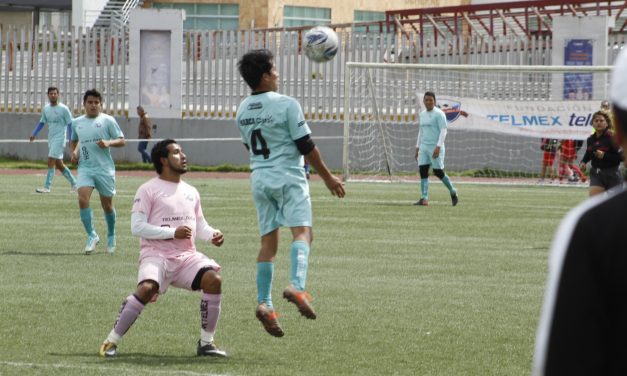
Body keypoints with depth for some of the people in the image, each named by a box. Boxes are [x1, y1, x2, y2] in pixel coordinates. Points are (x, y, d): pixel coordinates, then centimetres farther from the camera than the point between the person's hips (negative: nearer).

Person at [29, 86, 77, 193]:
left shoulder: (63, 109, -9)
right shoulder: (46, 109, 8)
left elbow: (70, 124, -7)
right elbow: (42, 123, 19)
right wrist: (34, 134, 10)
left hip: (59, 139, -7)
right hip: (51, 139, 7)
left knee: (51, 162, -14)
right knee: (59, 164, 11)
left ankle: (47, 187, -12)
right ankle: (73, 183, 23)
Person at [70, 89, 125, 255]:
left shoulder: (108, 120, -1)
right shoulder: (77, 123, 10)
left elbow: (121, 141, 0)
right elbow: (74, 140, 27)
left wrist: (108, 143, -19)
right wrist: (74, 151, 7)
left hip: (104, 168, -2)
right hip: (85, 167, 2)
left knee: (107, 204, 7)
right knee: (83, 199, -19)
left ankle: (111, 236, 30)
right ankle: (92, 236, -9)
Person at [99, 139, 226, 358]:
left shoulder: (191, 192, 19)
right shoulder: (149, 190, 0)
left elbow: (200, 225, 24)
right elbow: (137, 226, -8)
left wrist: (212, 235, 0)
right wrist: (173, 233, -16)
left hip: (187, 256, 5)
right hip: (156, 254, -5)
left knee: (213, 279, -21)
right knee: (147, 288, -33)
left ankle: (206, 342, -9)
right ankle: (112, 341, -19)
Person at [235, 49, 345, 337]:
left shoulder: (243, 110, 10)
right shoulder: (286, 104, -10)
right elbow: (306, 146, -8)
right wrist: (327, 177, 1)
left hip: (259, 178, 6)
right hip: (288, 177, -6)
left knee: (268, 241, 7)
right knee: (302, 231, -12)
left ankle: (264, 302, -2)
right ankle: (297, 286, -35)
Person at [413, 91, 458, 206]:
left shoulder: (439, 114, -8)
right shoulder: (422, 114, 14)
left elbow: (443, 131, -14)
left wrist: (438, 147, -23)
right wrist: (417, 148, 19)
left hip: (436, 148, -7)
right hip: (424, 147, 7)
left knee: (438, 172, -6)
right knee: (423, 171, -5)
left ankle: (452, 192, 16)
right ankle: (424, 199, -7)